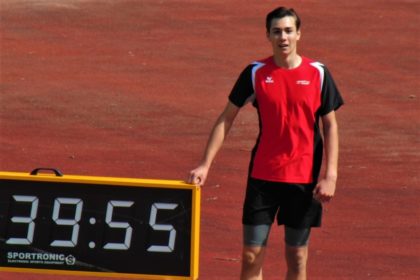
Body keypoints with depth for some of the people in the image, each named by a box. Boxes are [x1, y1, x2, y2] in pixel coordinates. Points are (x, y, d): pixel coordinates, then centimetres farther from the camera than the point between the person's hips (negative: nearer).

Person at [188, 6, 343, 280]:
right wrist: (205, 165, -1)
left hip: (304, 178, 0)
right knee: (252, 255, -2)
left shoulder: (318, 74, -2)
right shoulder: (255, 73, -2)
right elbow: (226, 119, 4)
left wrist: (330, 175, -6)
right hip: (263, 176, 0)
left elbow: (330, 125, 2)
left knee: (297, 257, 6)